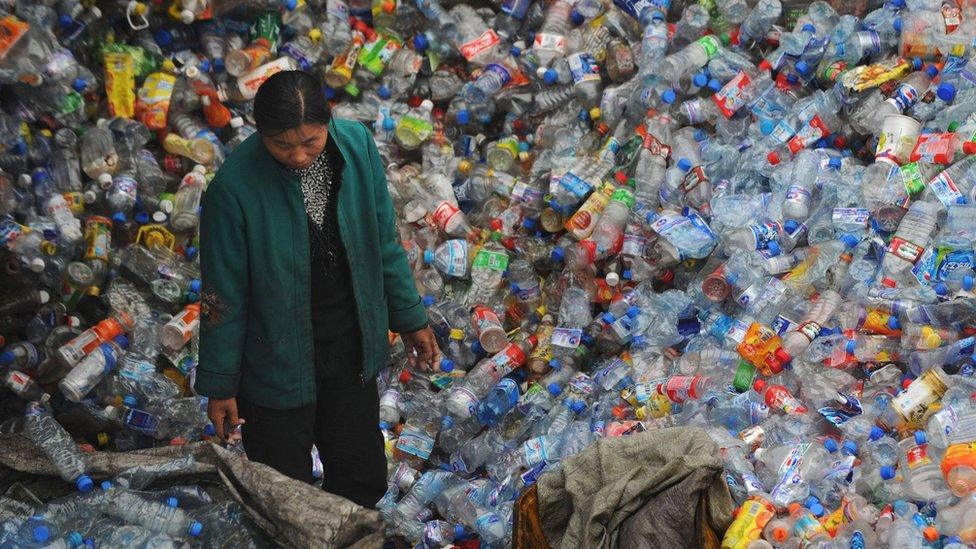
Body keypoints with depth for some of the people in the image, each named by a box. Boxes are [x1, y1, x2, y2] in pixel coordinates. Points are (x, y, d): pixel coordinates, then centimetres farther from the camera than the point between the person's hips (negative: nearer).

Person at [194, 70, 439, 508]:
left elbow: (385, 240, 2)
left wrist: (409, 316, 10)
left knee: (364, 480, 20)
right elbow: (224, 295, -13)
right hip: (277, 364, -4)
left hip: (351, 352, 4)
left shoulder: (357, 144, -12)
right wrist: (219, 385, -6)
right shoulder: (233, 187, -24)